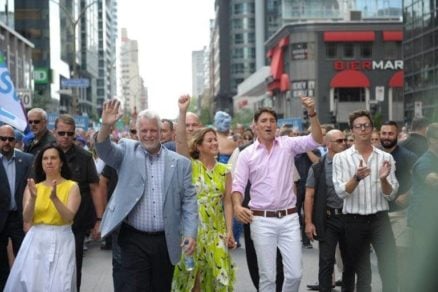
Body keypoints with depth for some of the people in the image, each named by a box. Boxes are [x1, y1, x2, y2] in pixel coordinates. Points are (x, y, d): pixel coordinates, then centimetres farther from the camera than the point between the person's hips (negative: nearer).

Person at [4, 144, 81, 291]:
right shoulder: (33, 186, 6)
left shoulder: (72, 186, -1)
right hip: (36, 241, 2)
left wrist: (55, 198, -25)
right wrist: (33, 197, -18)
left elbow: (69, 217, -12)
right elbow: (26, 219, -2)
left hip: (61, 241, -2)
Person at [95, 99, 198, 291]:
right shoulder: (127, 151, 4)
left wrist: (190, 233, -6)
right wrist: (106, 126, -34)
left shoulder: (180, 162, 5)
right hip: (134, 239, -1)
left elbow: (189, 200, 4)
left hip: (165, 241, 2)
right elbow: (105, 150, -14)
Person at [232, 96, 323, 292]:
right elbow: (238, 185, -1)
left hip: (289, 218, 1)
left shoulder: (288, 144, 3)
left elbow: (316, 140, -8)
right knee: (267, 275, 5)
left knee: (295, 273, 2)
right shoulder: (247, 154, 2)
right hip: (262, 220, -1)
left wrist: (312, 113, -20)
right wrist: (237, 206, -21)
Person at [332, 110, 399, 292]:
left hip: (380, 219, 1)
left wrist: (383, 179, -20)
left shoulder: (385, 157, 3)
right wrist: (357, 178, -28)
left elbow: (391, 195, 0)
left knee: (390, 270, 2)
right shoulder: (341, 158, -1)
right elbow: (341, 192, -10)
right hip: (354, 221, -1)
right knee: (360, 271, 12)